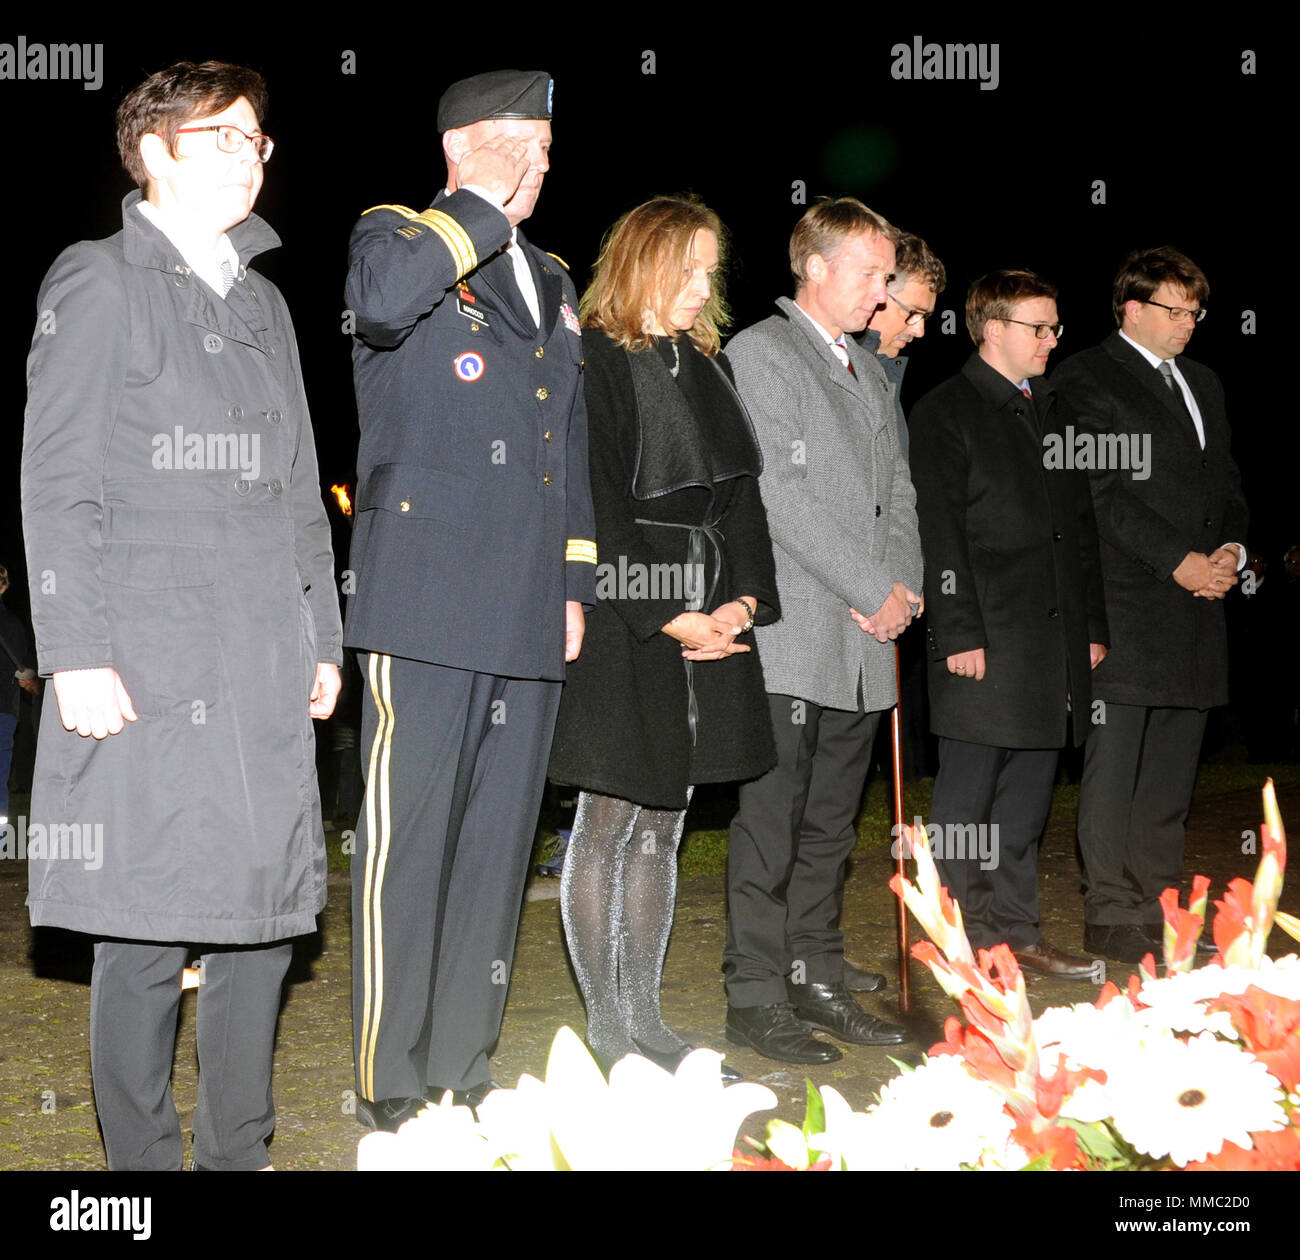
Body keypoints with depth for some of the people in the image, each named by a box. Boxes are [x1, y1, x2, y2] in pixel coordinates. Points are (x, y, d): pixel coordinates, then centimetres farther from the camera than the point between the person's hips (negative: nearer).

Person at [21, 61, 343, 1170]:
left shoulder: (263, 302, 21)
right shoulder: (100, 283, 2)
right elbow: (60, 482, -5)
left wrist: (323, 638, 16)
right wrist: (76, 653, -13)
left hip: (266, 670, 6)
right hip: (147, 668, -6)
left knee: (265, 912, 6)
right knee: (149, 928, -4)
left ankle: (239, 1153, 18)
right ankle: (143, 1160, 9)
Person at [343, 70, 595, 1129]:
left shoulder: (553, 283, 23)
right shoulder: (399, 236, 3)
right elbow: (382, 296, -24)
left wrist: (576, 586, 19)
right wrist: (489, 206, -12)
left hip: (527, 615, 7)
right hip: (426, 600, -7)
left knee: (499, 844, 10)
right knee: (410, 836, -5)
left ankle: (465, 1071, 19)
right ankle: (392, 1086, 3)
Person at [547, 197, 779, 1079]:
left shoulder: (707, 366, 16)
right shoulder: (596, 363, -8)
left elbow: (741, 493, 13)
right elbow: (599, 509, -14)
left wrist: (744, 600, -1)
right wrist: (669, 617, -15)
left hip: (708, 624, 7)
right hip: (623, 625, -7)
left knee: (662, 827, 11)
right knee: (609, 825, 0)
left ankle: (646, 1022, 19)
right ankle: (608, 1028, 9)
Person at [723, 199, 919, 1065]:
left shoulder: (871, 372, 21)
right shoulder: (760, 353, -4)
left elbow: (898, 494, 20)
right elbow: (781, 495, -14)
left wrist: (904, 586, 1)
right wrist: (874, 592, -13)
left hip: (866, 640, 7)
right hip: (791, 639, -7)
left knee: (831, 826, 12)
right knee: (771, 824, -4)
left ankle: (818, 983, 20)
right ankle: (756, 998, 3)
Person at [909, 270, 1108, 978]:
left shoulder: (1055, 412, 18)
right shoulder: (945, 413, -3)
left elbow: (1082, 527, 20)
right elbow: (940, 534, -9)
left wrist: (1092, 626, 14)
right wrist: (959, 634, -15)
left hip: (1056, 637, 7)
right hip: (985, 639, -7)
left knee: (1029, 788, 11)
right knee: (968, 791, -1)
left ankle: (1014, 928, 19)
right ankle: (958, 936, 8)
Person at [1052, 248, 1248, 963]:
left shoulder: (1203, 383, 22)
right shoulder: (1085, 381, -3)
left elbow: (1226, 479, 22)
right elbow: (1104, 493, -12)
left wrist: (1232, 548, 2)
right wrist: (1179, 561, -16)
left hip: (1196, 601, 7)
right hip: (1125, 601, -7)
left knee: (1174, 763, 10)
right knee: (1114, 761, -4)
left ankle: (1157, 904, 18)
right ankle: (1110, 912, 3)